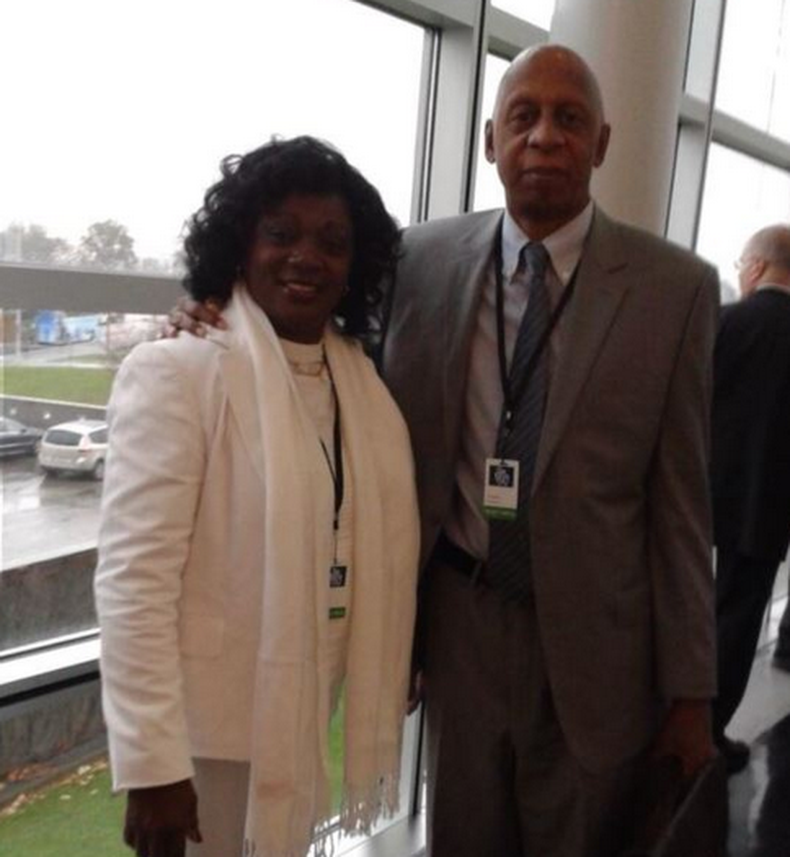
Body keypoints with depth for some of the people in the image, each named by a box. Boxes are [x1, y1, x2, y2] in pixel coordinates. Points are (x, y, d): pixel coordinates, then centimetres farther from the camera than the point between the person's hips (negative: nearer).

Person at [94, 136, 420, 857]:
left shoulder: (364, 380, 3)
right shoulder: (176, 372, -15)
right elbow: (132, 579, -19)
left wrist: (395, 673, 9)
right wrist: (152, 764, -19)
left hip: (308, 721, 6)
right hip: (210, 731, -5)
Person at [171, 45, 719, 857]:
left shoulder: (674, 287, -6)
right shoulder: (424, 257, -1)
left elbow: (679, 501, -5)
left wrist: (690, 689, -2)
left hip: (592, 635, -1)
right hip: (460, 616, 2)